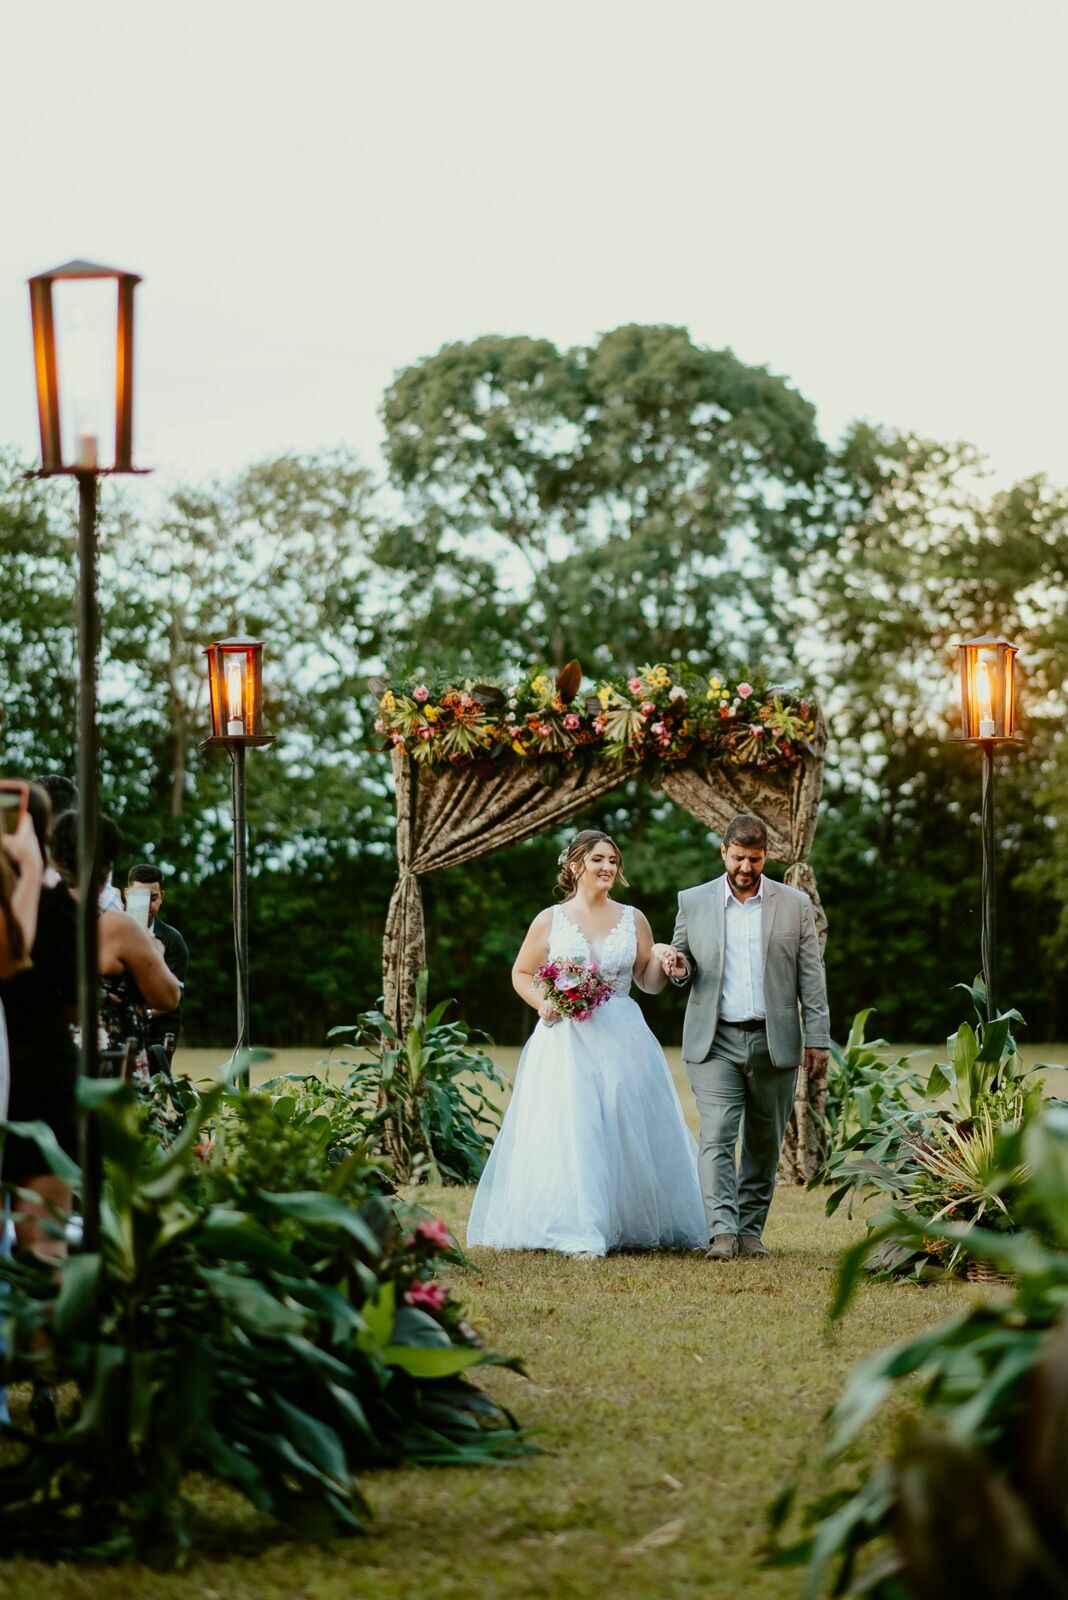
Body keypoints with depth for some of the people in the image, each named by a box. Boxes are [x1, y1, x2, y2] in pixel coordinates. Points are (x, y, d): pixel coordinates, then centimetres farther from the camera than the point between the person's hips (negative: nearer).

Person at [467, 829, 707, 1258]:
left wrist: (659, 959, -10)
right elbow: (521, 973, 10)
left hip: (622, 1041, 2)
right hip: (566, 1041, -2)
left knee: (634, 1133, 4)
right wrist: (543, 1004, -8)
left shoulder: (633, 920, 8)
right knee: (572, 1134, -10)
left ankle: (652, 1226, 15)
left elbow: (650, 983, 11)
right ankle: (579, 1234, -12)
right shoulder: (550, 920, 3)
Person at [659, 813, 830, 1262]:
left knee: (764, 1144, 6)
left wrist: (818, 1039, 0)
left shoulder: (795, 905, 6)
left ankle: (750, 1230, 16)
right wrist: (677, 965, -9)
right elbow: (682, 960, 16)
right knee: (717, 1137, -13)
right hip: (715, 1042, -1)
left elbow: (811, 977, 6)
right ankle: (722, 1232, -19)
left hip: (774, 1041, 1)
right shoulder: (693, 902, 7)